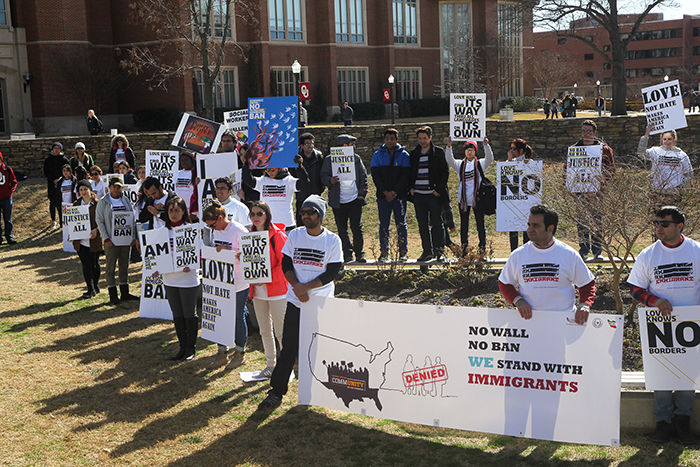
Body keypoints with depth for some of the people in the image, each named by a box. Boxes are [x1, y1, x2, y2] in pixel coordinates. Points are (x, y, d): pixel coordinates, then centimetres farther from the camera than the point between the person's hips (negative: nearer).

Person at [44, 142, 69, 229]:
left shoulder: (64, 159, 4)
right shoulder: (48, 160, 7)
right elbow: (46, 173, 6)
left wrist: (60, 179, -10)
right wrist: (53, 180, -7)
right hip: (51, 184, 2)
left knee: (60, 203, -6)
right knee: (52, 203, 3)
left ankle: (62, 221, -2)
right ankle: (53, 221, 10)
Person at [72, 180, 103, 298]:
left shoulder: (96, 203, -4)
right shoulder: (76, 204, 10)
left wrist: (96, 230, -20)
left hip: (94, 239, -3)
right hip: (81, 240, 3)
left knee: (94, 264, 9)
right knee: (85, 265, 1)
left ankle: (95, 286, 25)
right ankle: (91, 289, 6)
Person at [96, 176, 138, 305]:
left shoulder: (126, 200, 10)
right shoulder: (103, 202, -1)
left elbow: (132, 218, 10)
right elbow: (100, 221, -5)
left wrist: (134, 237, 1)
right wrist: (106, 238, -14)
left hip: (126, 239, 4)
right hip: (111, 241, -4)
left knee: (124, 266, 10)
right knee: (110, 267, 0)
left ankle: (125, 293, 19)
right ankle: (112, 295, 5)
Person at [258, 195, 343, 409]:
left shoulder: (333, 240, -4)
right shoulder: (295, 235, 5)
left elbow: (332, 273, -9)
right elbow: (286, 264, 6)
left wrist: (307, 287, -17)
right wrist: (296, 286, -11)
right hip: (295, 302, 2)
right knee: (289, 347, 1)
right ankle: (276, 392, 7)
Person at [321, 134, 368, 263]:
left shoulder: (356, 159, 9)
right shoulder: (329, 160, 2)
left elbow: (363, 177, 10)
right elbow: (323, 177, -1)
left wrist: (362, 193, 1)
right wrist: (330, 181, -23)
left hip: (355, 199, 1)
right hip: (338, 202, -1)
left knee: (357, 228, 1)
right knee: (342, 229, 3)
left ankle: (359, 253, 12)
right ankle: (347, 253, 13)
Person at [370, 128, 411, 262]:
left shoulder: (404, 155, 4)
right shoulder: (378, 155, 6)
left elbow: (406, 176, -3)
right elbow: (375, 175, 0)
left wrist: (395, 192, -13)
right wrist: (385, 191, -10)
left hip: (399, 195, -1)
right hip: (383, 196, 1)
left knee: (401, 224, 2)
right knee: (383, 224, 4)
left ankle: (403, 252, 9)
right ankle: (384, 252, 10)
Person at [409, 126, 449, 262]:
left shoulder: (438, 152, 1)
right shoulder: (414, 154, 13)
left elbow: (445, 171, -2)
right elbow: (410, 172, 20)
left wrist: (439, 189, -9)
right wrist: (410, 187, 6)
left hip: (434, 194, -4)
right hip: (418, 195, 4)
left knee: (437, 224, -1)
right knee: (422, 225, 6)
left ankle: (440, 251, 7)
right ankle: (427, 251, 13)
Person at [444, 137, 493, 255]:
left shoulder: (480, 163, 6)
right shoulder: (460, 164, 8)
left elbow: (489, 158, -11)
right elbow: (450, 160, -8)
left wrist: (486, 145, -27)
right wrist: (449, 147, -23)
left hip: (477, 198, -1)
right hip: (463, 198, 1)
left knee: (480, 223, 4)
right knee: (463, 224, 6)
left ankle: (482, 247, 12)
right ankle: (464, 248, 14)